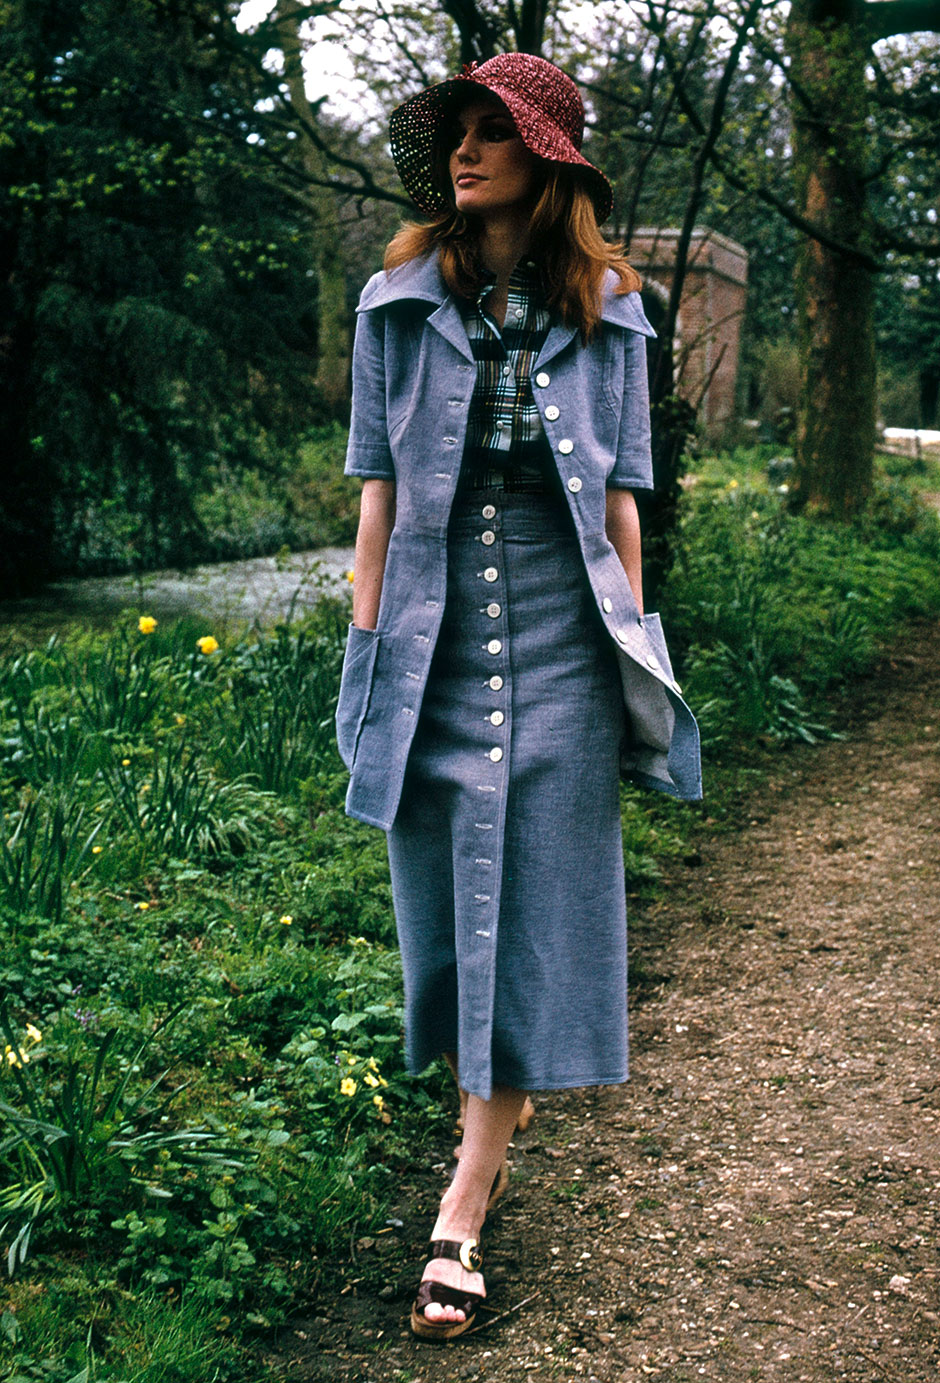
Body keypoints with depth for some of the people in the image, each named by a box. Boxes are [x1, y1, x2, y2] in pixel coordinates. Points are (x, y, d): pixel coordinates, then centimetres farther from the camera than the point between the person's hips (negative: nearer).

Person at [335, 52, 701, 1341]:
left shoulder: (606, 311, 5)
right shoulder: (400, 303, 6)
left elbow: (622, 492, 7)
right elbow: (379, 485, 6)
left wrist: (632, 647, 5)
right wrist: (366, 641, 3)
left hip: (561, 639, -1)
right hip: (434, 637, 1)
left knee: (538, 903, -4)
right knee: (445, 892, 7)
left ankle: (462, 1212, 0)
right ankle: (498, 1097, 31)